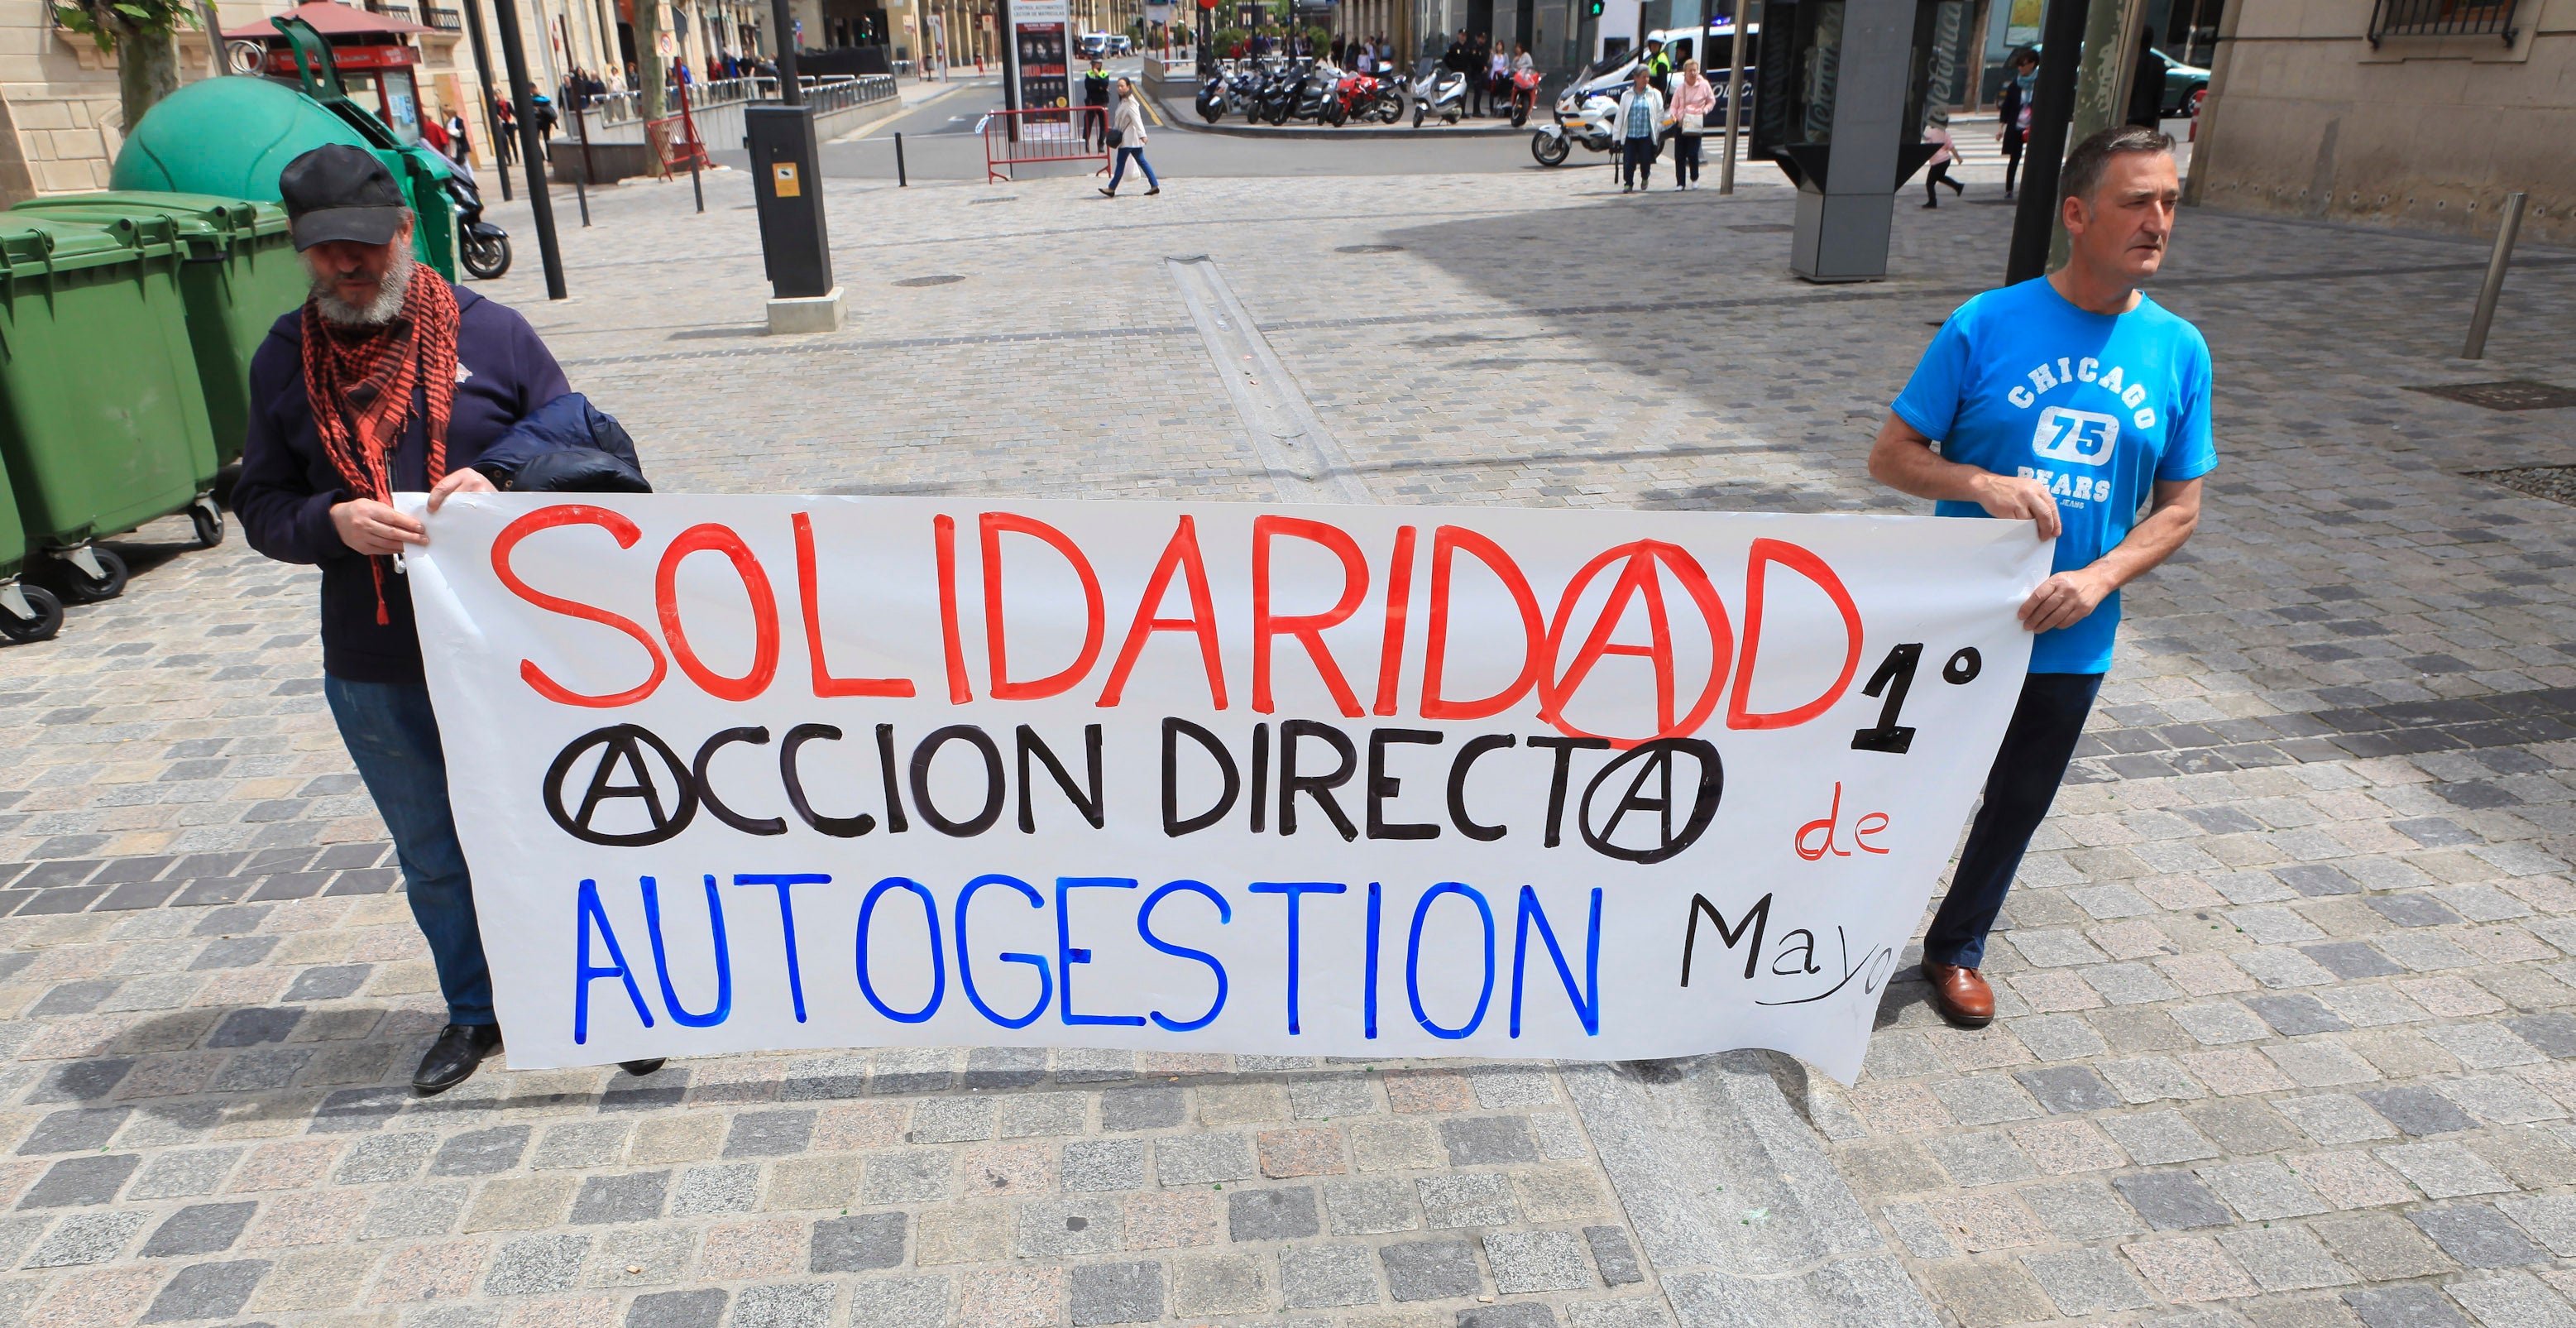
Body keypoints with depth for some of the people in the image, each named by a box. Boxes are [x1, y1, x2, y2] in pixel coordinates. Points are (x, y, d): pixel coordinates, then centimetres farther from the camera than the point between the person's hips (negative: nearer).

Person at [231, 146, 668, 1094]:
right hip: (374, 672, 3)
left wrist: (500, 481, -19)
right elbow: (260, 505, 7)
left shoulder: (490, 331, -2)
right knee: (431, 856, 18)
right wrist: (332, 522, -15)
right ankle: (474, 1010, 38)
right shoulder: (284, 359, 5)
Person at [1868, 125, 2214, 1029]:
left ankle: (1957, 948, 41)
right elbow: (1890, 456, -7)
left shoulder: (2179, 352, -1)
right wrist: (1983, 485, -25)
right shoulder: (1988, 325, -10)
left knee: (2017, 803, 17)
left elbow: (2180, 508, 4)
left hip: (2071, 640, 3)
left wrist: (2097, 579, -14)